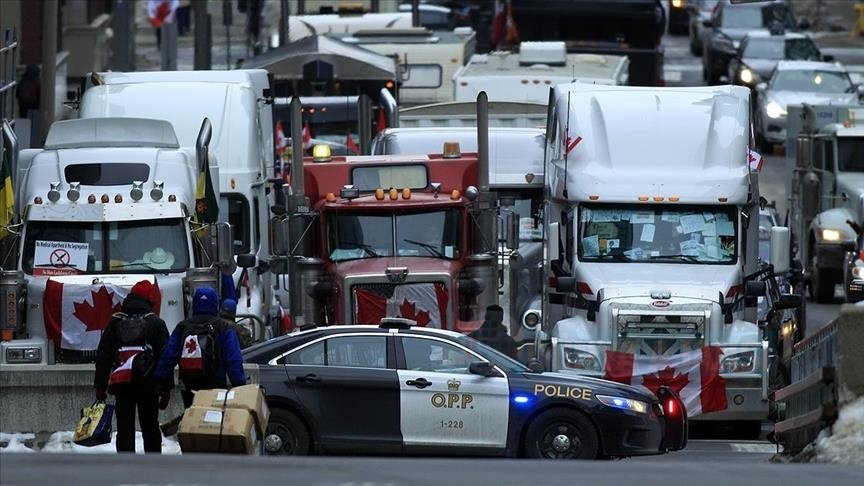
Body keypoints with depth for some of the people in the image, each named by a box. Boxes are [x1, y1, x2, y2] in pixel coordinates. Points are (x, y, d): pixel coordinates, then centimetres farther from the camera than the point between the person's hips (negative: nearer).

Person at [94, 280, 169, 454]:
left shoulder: (116, 321, 8)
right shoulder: (156, 323, 3)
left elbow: (103, 355, 7)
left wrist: (100, 385, 10)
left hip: (121, 382, 1)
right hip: (147, 384, -1)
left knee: (124, 427, 2)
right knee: (150, 427, 10)